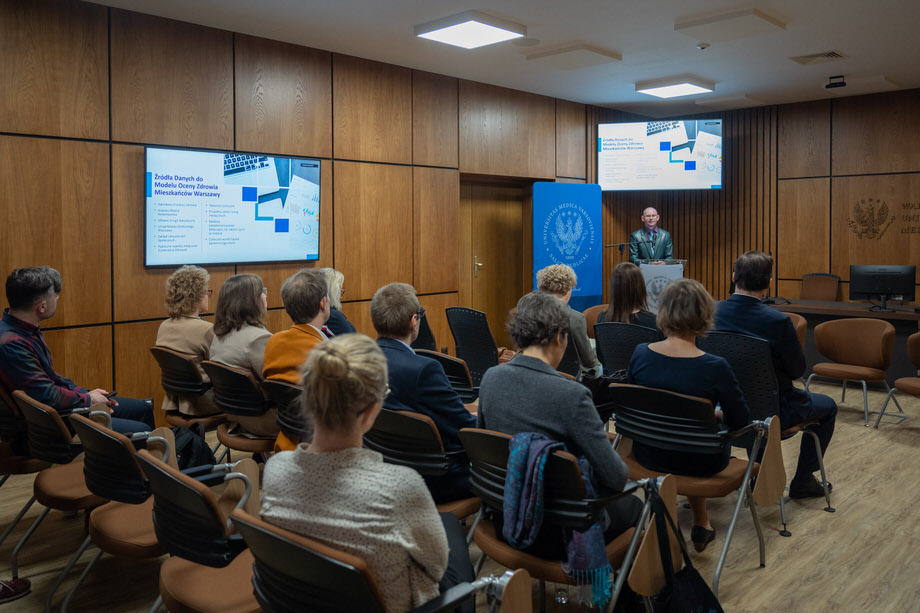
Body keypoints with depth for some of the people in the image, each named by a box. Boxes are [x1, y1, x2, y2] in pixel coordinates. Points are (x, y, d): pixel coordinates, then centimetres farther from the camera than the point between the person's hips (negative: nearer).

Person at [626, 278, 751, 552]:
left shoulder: (640, 354, -15)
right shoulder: (715, 367, -25)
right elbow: (740, 421, -11)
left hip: (648, 456, 3)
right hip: (698, 463, -3)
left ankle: (701, 523, 46)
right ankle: (700, 525, 43)